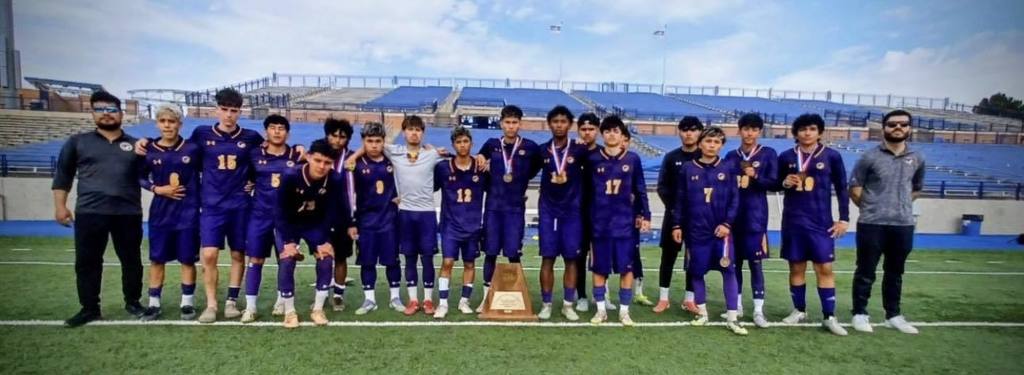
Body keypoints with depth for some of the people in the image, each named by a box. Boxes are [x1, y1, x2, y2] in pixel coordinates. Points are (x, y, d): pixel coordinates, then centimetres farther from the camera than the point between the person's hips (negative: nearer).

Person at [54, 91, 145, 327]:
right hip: (89, 212, 0)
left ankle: (133, 302, 21)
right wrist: (60, 206, 4)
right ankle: (89, 308, 15)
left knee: (132, 260, 7)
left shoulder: (135, 145, 11)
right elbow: (62, 176, 11)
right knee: (87, 262, 4)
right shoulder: (77, 142, 9)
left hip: (128, 213, 0)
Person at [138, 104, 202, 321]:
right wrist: (157, 189, -8)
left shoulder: (192, 149, -4)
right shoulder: (149, 151, -1)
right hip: (160, 213, 2)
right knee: (157, 259, 8)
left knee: (187, 259, 5)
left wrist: (201, 200, 2)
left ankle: (188, 303, 17)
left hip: (188, 212, -1)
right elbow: (140, 178, 9)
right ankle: (154, 304, 20)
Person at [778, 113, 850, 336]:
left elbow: (842, 189, 3)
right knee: (796, 267, 9)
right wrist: (785, 182, -10)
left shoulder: (832, 156, 0)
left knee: (825, 268, -1)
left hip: (821, 222, -1)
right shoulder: (786, 157, 3)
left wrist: (844, 219, -1)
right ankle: (799, 310, 23)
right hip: (793, 221, 2)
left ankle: (829, 317, 7)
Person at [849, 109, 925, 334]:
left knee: (895, 273, 14)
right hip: (872, 225, -4)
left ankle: (893, 315, 25)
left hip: (903, 225, 4)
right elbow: (855, 189, 0)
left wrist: (901, 205, 12)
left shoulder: (917, 159, 7)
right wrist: (871, 208, 6)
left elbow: (916, 189, 22)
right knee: (866, 272, 2)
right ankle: (860, 314, 13)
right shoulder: (870, 157, -5)